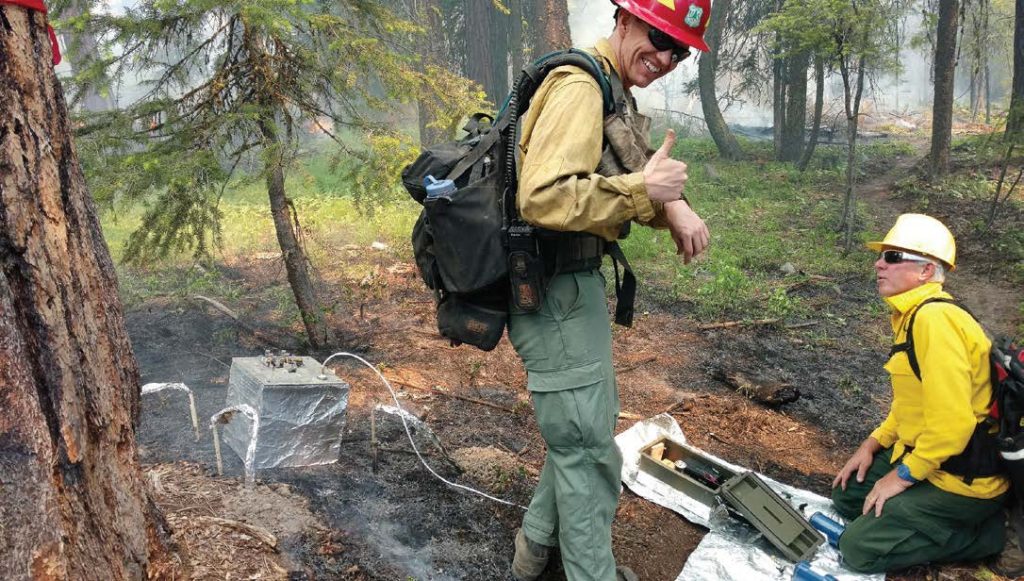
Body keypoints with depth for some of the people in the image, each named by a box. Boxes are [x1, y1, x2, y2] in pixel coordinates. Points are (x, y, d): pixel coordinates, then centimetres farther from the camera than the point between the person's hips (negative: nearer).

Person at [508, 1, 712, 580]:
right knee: (589, 445, 2)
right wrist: (642, 188, -27)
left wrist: (671, 205, -6)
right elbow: (541, 198, -29)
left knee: (593, 420, 23)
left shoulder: (615, 94, 16)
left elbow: (616, 186, 14)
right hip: (555, 290, -11)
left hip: (578, 282, 11)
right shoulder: (579, 87, -17)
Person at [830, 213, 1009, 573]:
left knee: (858, 548, -10)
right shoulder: (913, 314, 7)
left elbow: (951, 421, -30)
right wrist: (873, 444, 11)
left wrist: (903, 476, -18)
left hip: (962, 477, -10)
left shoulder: (934, 318, -26)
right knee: (847, 495, 19)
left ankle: (984, 532, 1)